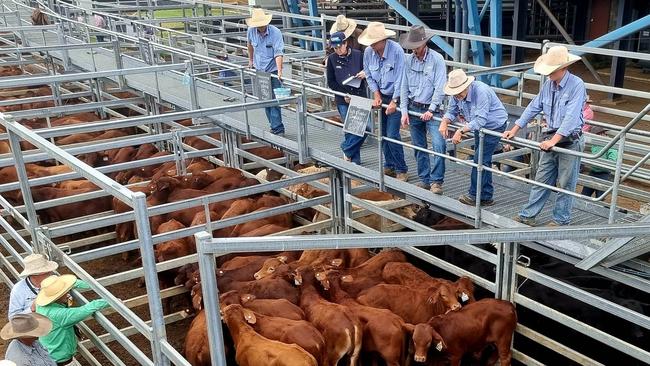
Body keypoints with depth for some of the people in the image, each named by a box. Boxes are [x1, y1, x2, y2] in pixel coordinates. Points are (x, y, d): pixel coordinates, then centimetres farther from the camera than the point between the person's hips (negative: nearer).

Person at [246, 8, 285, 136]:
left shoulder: (275, 32, -17)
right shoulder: (251, 31, -3)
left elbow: (278, 53, -25)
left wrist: (279, 71, -36)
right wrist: (251, 60, 29)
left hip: (273, 71, -5)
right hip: (259, 70, 5)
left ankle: (277, 129, -8)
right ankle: (275, 126, 19)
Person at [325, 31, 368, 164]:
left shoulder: (358, 55, -2)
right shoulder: (332, 59, 0)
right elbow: (331, 82, 3)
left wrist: (364, 74, -15)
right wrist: (344, 94, -8)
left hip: (359, 97, 1)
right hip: (343, 101, 0)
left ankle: (347, 149, 16)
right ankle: (355, 160, 13)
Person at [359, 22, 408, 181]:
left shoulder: (396, 50, -21)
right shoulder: (368, 52, -6)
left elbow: (400, 78, -18)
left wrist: (394, 102, -18)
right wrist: (376, 95, -3)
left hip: (394, 96, -5)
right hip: (380, 97, 5)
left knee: (392, 135, -10)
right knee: (383, 134, 10)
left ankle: (401, 170, 3)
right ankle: (389, 166, 25)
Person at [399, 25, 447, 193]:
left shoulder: (437, 59, -9)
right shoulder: (408, 60, 3)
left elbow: (440, 88, -12)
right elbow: (404, 87, 6)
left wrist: (431, 110, -16)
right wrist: (404, 111, 0)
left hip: (431, 109, -4)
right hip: (413, 108, 4)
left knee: (439, 144, -16)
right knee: (419, 147, 10)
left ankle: (436, 181, -7)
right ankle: (424, 180, 21)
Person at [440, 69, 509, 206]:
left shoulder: (481, 92, -34)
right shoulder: (457, 94, -11)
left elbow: (480, 120, -36)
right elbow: (452, 111, 0)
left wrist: (461, 131, -38)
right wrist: (444, 122, -21)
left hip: (494, 125, -8)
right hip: (479, 126, 8)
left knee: (480, 159, -11)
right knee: (483, 160, 12)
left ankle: (475, 195, 0)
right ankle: (486, 197, 20)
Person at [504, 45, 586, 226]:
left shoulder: (576, 85, -17)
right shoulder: (548, 84, 4)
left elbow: (571, 117, -24)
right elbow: (534, 107, 11)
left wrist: (554, 140, -29)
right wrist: (515, 129, 8)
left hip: (570, 141, -6)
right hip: (551, 139, 6)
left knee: (565, 184, 5)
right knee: (541, 180, 11)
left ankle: (561, 219, 16)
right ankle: (528, 215, 16)